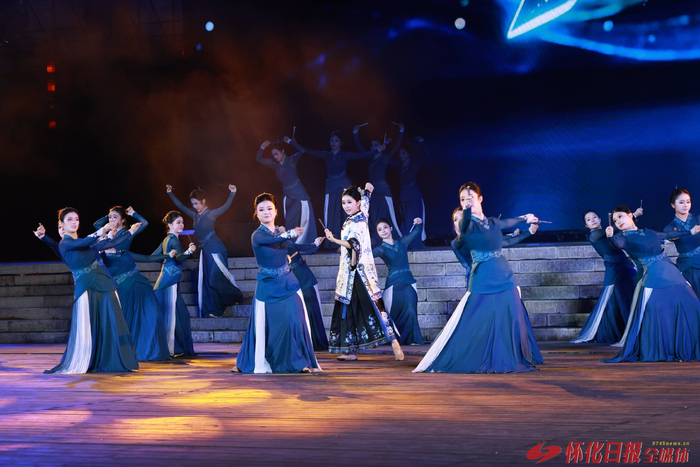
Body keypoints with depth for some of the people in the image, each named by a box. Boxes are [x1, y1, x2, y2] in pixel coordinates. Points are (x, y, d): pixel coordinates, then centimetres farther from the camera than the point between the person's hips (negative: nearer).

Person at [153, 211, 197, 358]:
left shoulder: (166, 239, 15)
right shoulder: (173, 240, -13)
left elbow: (154, 256, 20)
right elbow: (180, 257, -28)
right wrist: (188, 251, -41)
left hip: (165, 279, 10)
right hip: (170, 280, -10)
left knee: (180, 313, 12)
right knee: (171, 313, -7)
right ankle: (170, 349, -6)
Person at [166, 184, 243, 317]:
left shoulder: (211, 214, -9)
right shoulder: (195, 215, 9)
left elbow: (226, 207, -19)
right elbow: (180, 206, 17)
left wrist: (232, 193, -32)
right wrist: (170, 193, 19)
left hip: (215, 249, -7)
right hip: (205, 250, 7)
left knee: (216, 279, -6)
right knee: (206, 281, 5)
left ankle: (235, 297, 16)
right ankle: (213, 311, 7)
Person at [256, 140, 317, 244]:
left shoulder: (291, 160, -9)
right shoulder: (275, 164, 3)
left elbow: (302, 151, -20)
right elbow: (258, 159, 4)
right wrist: (262, 148, -10)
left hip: (299, 196, -5)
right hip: (287, 196, 5)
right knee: (289, 222, 6)